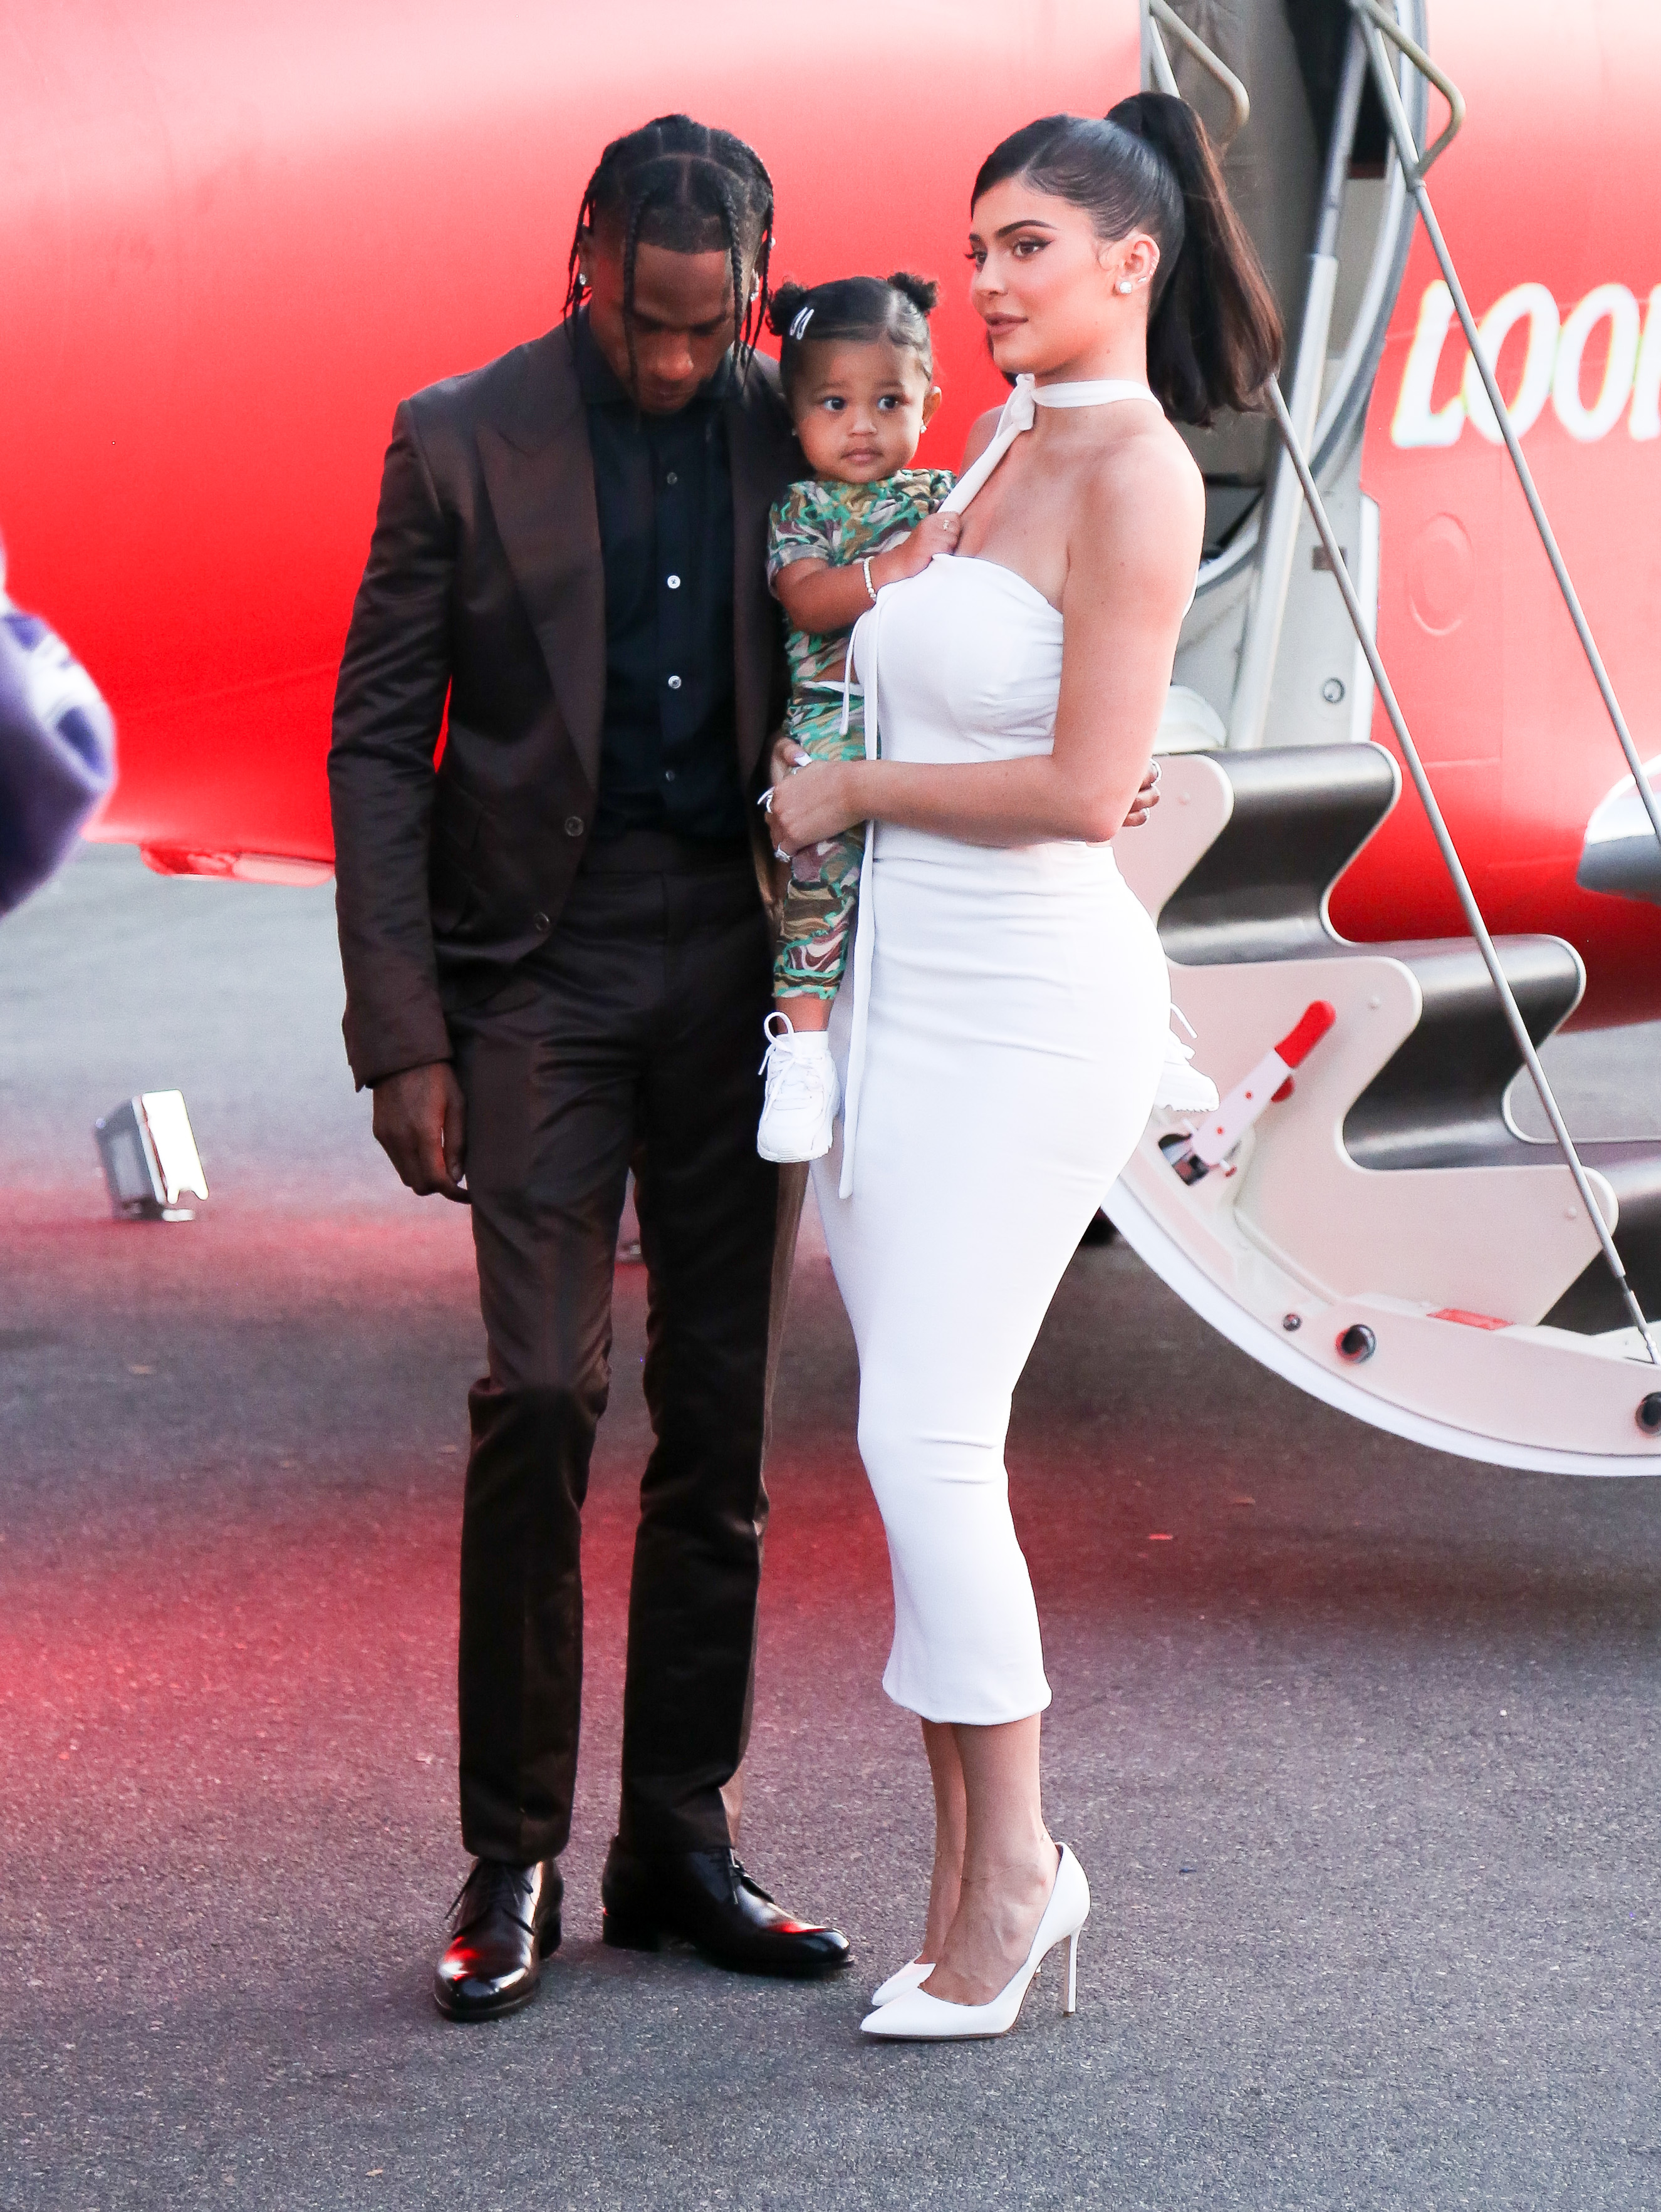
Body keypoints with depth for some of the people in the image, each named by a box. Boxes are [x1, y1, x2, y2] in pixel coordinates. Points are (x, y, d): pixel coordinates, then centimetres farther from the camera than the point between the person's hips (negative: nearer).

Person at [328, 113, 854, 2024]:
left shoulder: (795, 438, 5)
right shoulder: (461, 443, -3)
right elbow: (378, 742, -2)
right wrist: (401, 1035, -8)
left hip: (741, 957, 3)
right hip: (545, 960, -3)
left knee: (721, 1412, 6)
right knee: (541, 1396, -10)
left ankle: (679, 1842, 15)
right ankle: (511, 1865, -1)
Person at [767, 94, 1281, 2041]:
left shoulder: (1138, 473, -12)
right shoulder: (1000, 447, 13)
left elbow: (1084, 793, -19)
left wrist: (853, 792, -8)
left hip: (1029, 1008, -8)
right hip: (895, 1000, 8)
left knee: (925, 1443, -10)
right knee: (915, 1448, 7)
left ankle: (1011, 1859, 5)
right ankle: (980, 1878, 15)